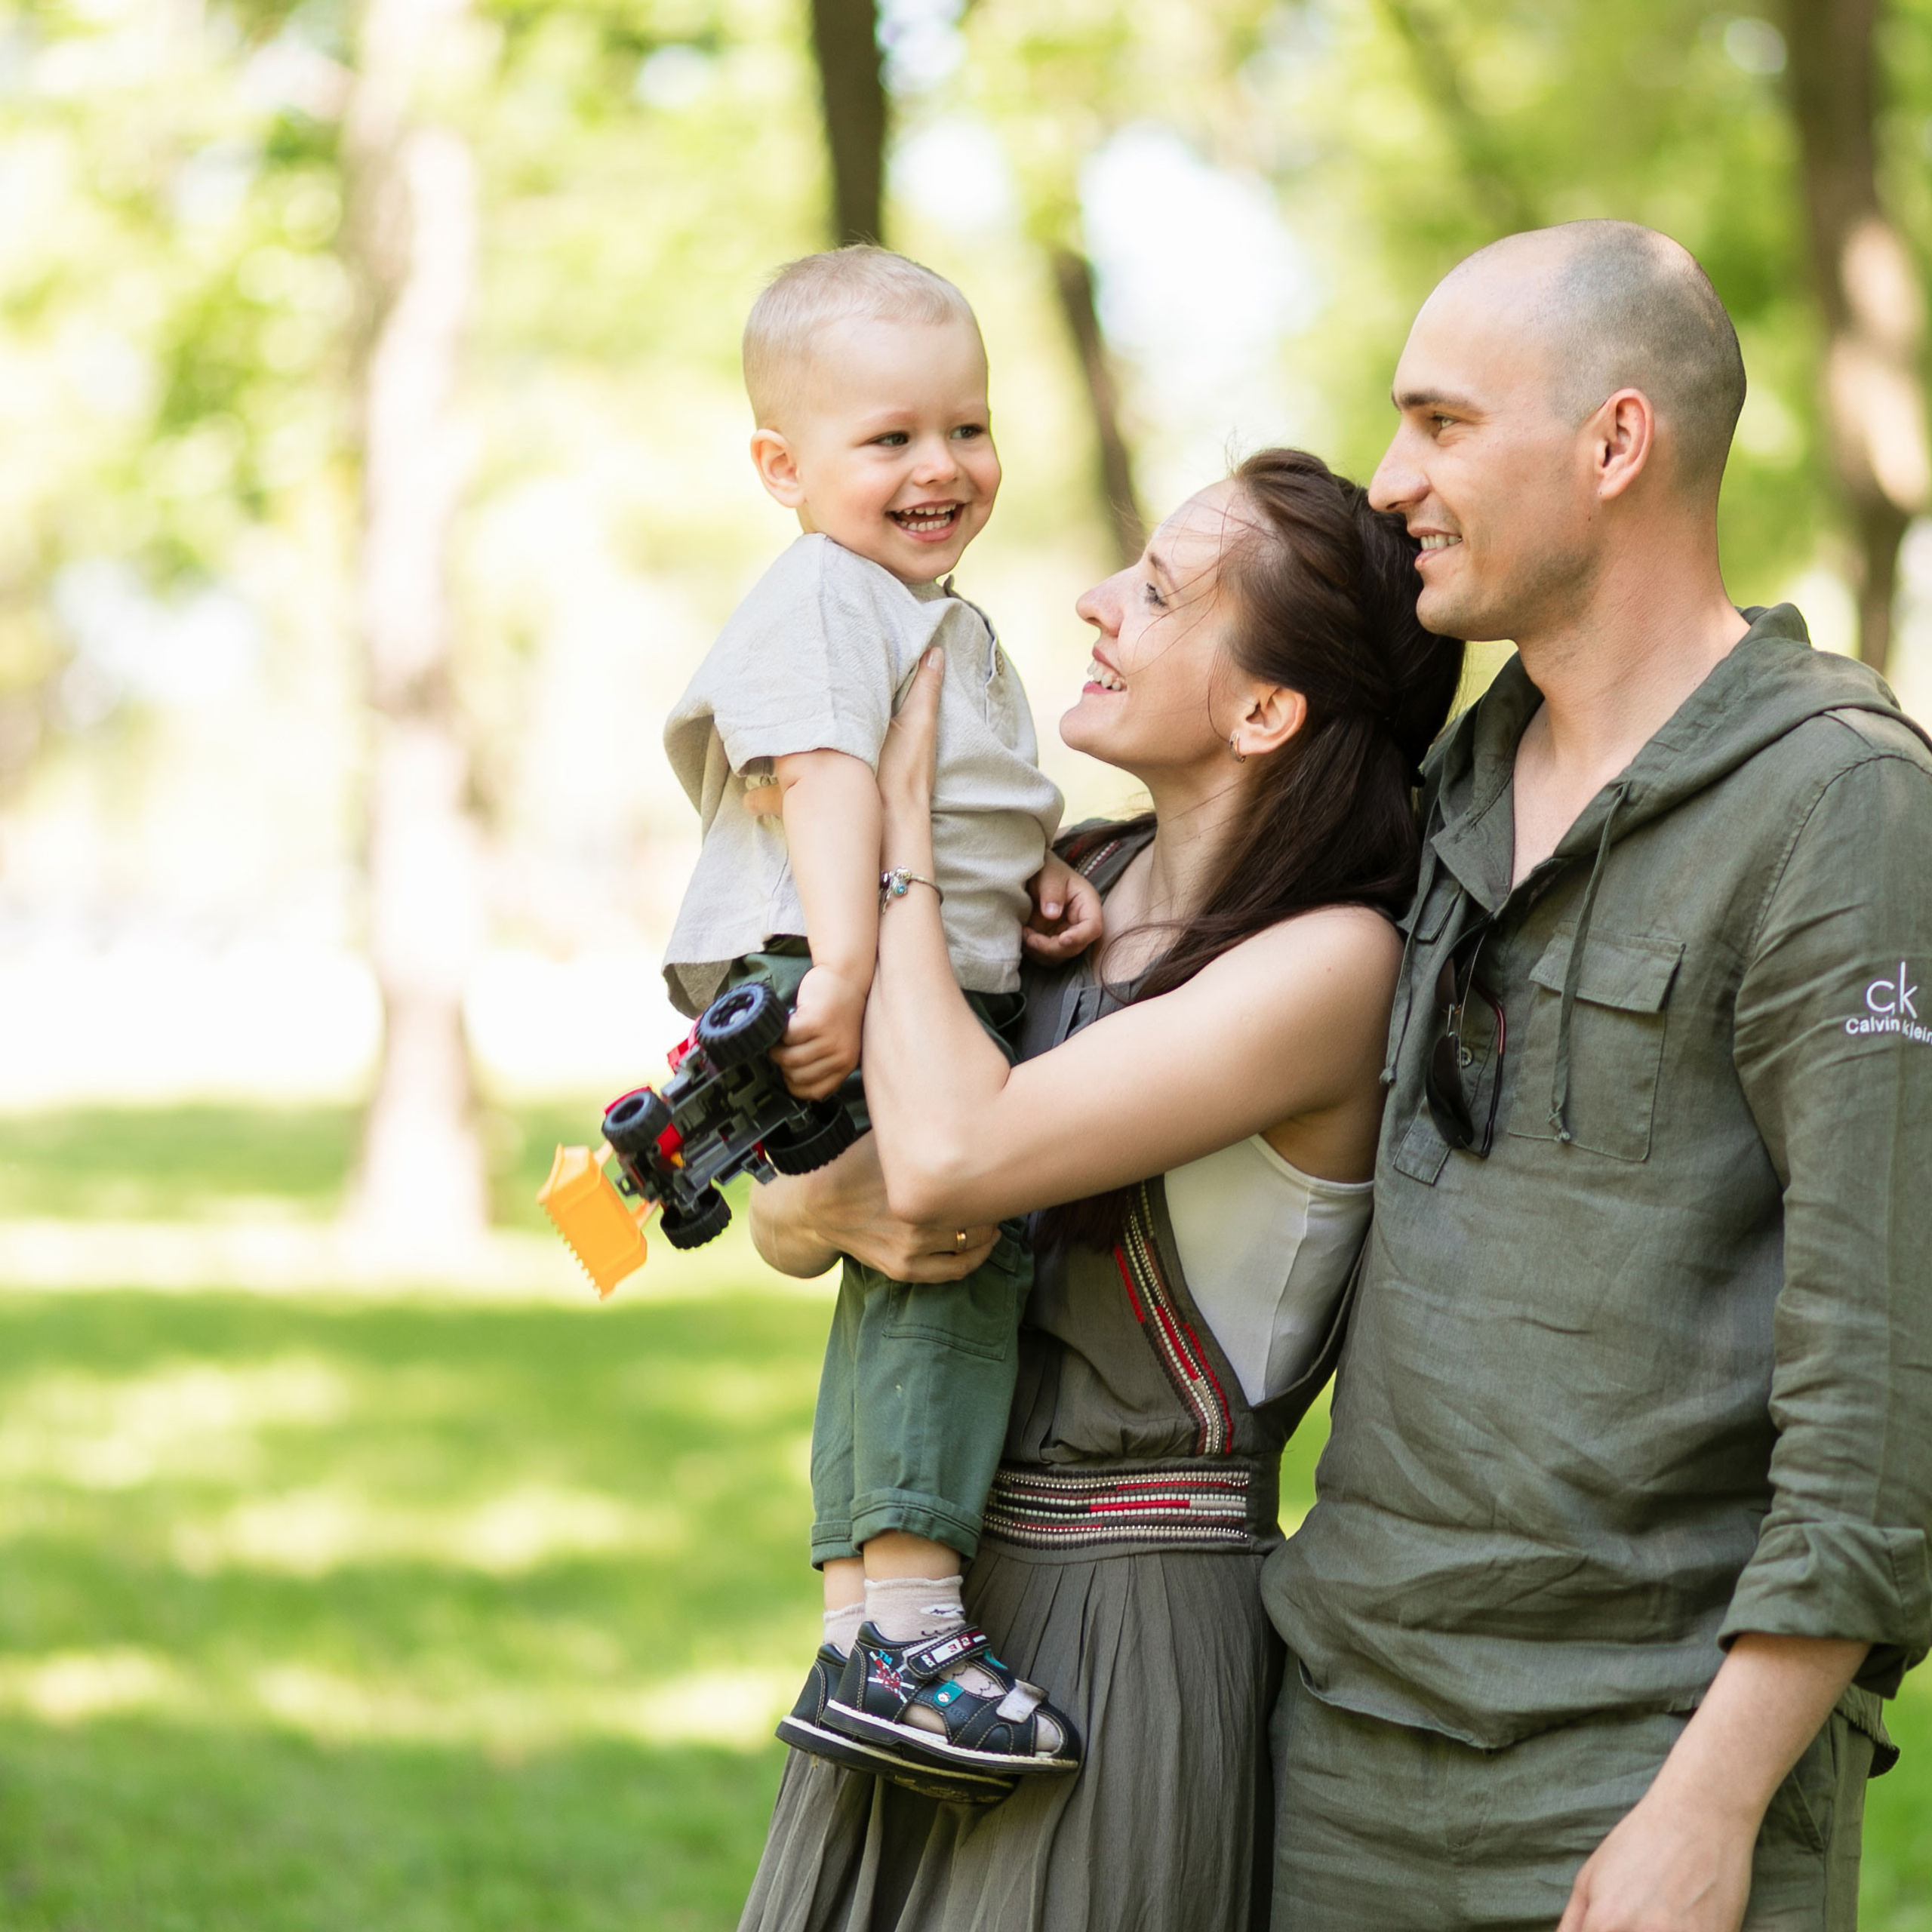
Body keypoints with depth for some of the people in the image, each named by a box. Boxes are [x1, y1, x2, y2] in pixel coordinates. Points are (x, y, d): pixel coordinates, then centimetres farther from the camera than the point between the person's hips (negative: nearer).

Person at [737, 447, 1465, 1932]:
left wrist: (900, 822, -14)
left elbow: (952, 1154, -25)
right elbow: (777, 1219, 10)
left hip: (1135, 1628, -7)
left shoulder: (1333, 962, -16)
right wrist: (829, 1211, -14)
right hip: (939, 1583, 7)